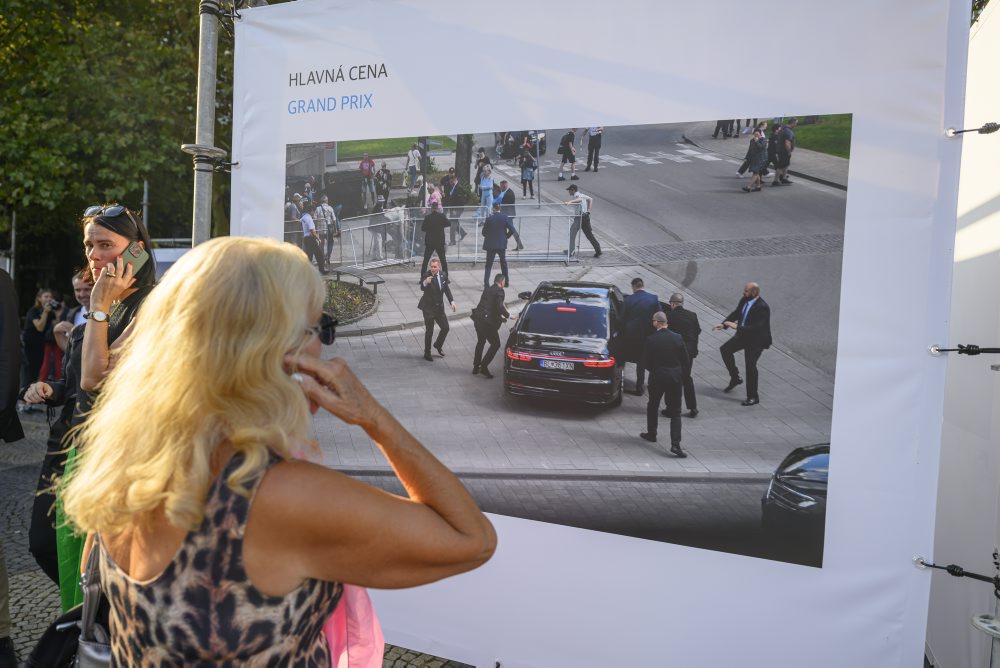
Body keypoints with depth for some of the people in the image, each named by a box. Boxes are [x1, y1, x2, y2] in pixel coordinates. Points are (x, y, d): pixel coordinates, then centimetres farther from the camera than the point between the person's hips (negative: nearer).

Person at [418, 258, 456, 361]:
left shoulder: (443, 276, 1)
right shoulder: (426, 276, -17)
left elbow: (447, 289, 14)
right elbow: (422, 288, -32)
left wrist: (452, 301, 5)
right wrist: (425, 282, -54)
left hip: (439, 307, 5)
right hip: (428, 307, -5)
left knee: (445, 328, 10)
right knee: (429, 331, -1)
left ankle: (438, 345, 36)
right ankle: (427, 353, 14)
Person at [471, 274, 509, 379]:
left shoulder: (487, 289, 17)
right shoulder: (499, 291, -8)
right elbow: (499, 307, -20)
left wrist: (500, 316, 27)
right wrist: (508, 315, -5)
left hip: (477, 319, 8)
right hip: (487, 322, -8)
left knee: (481, 342, 26)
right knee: (495, 344, 5)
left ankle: (476, 367, 31)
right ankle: (484, 367, -1)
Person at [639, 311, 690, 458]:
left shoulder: (651, 340, -11)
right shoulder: (678, 338, -4)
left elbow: (645, 361, -4)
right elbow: (686, 361, 1)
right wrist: (683, 374, 16)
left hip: (657, 377, -1)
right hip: (675, 378, 2)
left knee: (652, 406, 22)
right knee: (675, 412, 3)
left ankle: (651, 434, 37)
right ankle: (675, 445, -7)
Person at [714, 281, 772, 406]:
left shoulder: (762, 307, -27)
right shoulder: (744, 300, -4)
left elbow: (756, 328, -32)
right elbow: (736, 313, 8)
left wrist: (737, 327, -34)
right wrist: (724, 324, -7)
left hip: (756, 340, -8)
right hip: (743, 335, 8)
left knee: (750, 366, -3)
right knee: (725, 349, 9)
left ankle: (753, 397, 11)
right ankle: (735, 378, 25)